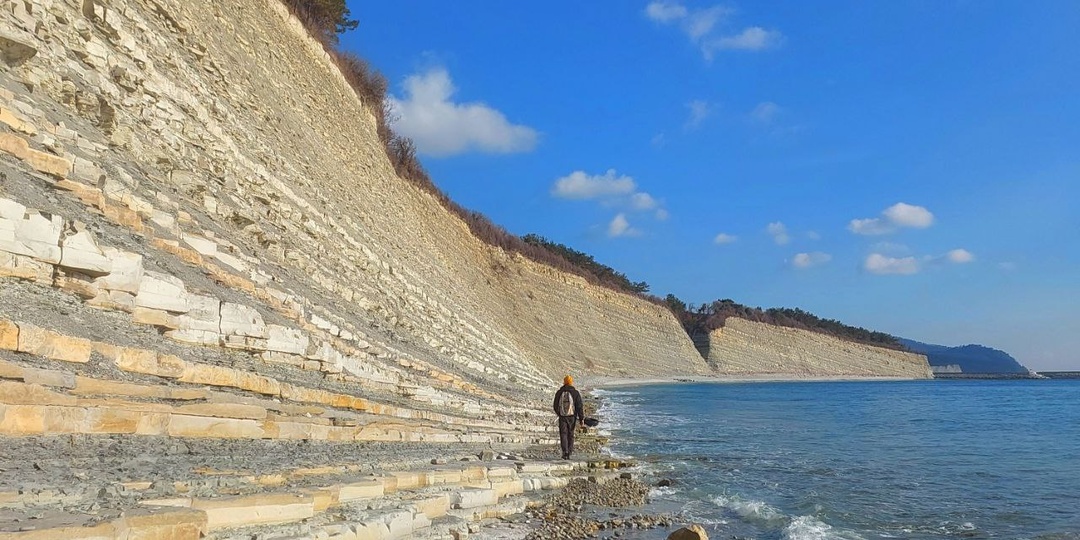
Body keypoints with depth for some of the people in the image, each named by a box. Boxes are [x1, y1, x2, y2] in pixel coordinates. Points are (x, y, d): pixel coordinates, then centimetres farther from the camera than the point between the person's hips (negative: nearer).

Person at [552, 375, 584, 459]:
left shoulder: (559, 393, -1)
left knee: (563, 434, 2)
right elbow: (579, 407, -9)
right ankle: (569, 451, 19)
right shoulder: (575, 393, -6)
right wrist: (581, 419, -6)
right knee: (570, 434, 15)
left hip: (562, 417, 0)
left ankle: (565, 452, -13)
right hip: (572, 417, 0)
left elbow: (555, 406, 8)